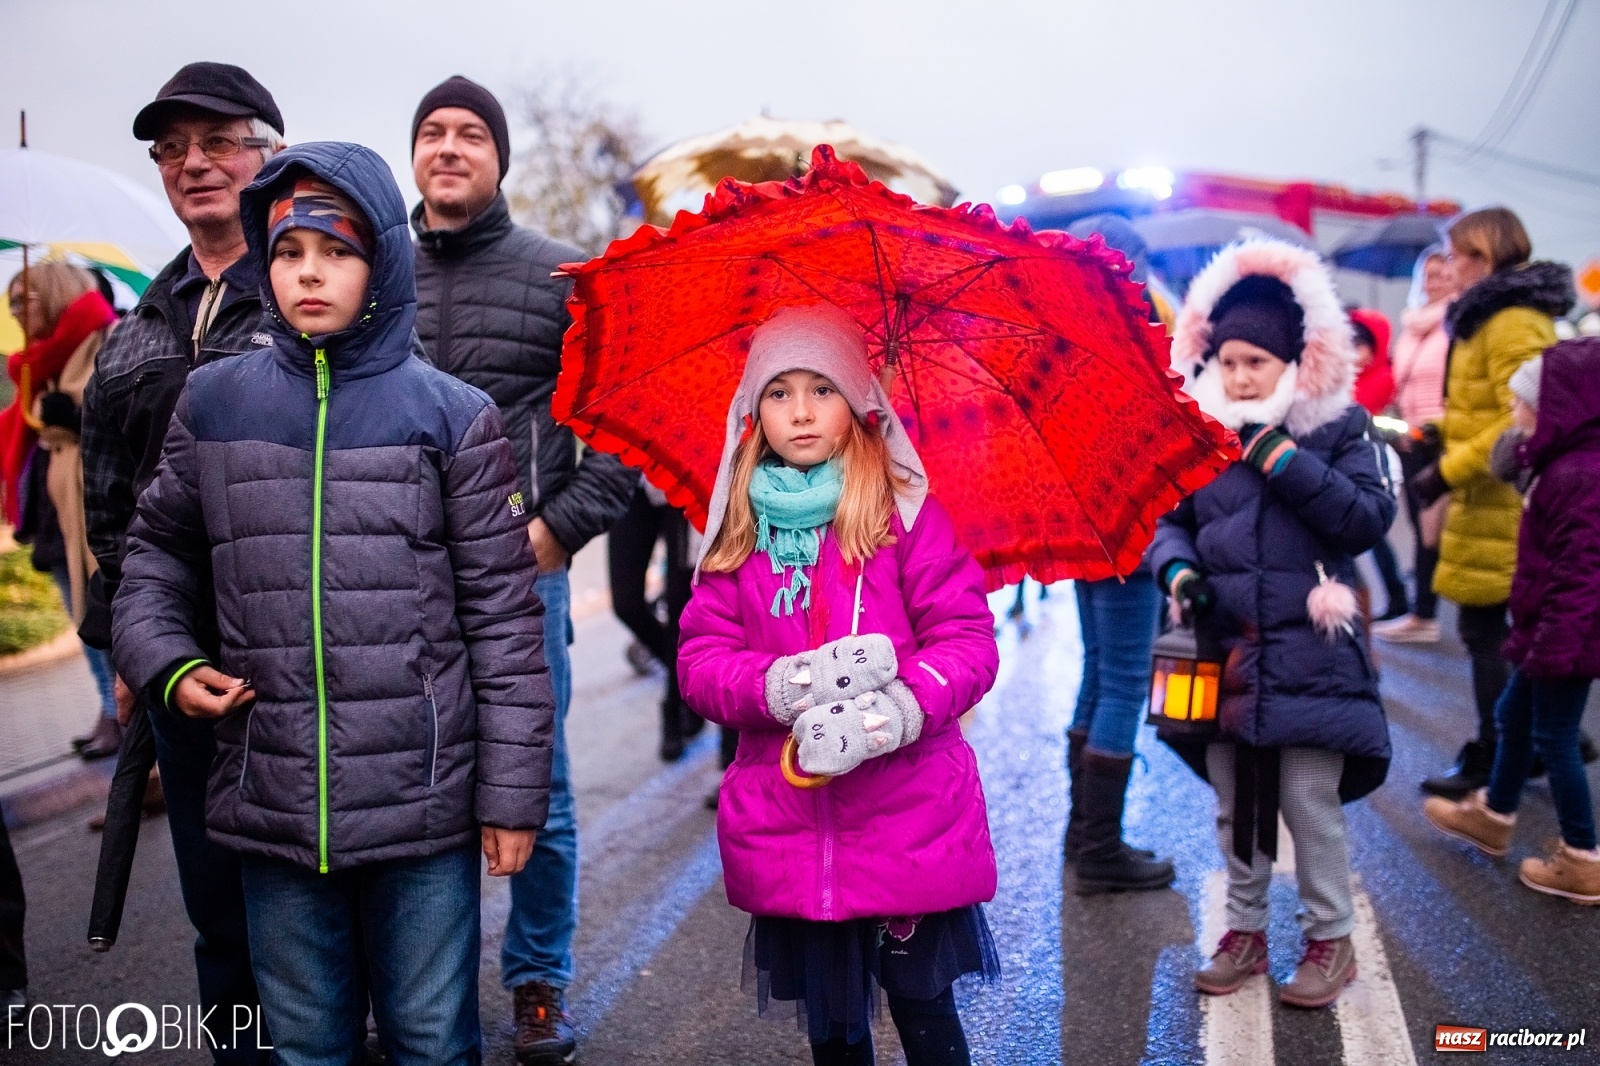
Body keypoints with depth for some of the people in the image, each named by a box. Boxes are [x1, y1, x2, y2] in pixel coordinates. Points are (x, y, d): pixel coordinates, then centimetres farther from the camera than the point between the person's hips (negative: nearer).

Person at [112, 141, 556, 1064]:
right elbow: (158, 548, 19)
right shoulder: (213, 405, 5)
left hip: (422, 805, -2)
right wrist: (163, 659, 0)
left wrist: (512, 790, -5)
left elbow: (502, 613, -4)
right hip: (272, 804, 3)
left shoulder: (452, 416, -3)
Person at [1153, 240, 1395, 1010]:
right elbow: (1167, 518, 12)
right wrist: (1178, 569, -9)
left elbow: (1369, 517, -12)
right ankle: (1246, 930, 31)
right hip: (1225, 652, 4)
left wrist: (1282, 456, -18)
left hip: (1308, 651, -3)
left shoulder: (1339, 426, -2)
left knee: (1310, 802, 2)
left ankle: (1331, 938, 22)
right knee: (1234, 804, 14)